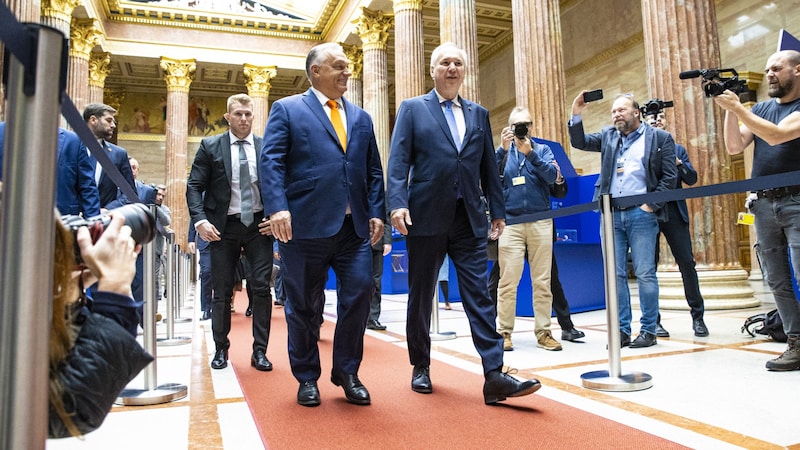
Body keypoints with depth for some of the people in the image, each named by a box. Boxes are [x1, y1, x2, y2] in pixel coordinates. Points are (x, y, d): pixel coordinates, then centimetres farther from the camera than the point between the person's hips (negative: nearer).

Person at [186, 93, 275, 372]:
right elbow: (194, 186, -1)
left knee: (262, 287, -1)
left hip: (259, 224, 1)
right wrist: (200, 220, -14)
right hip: (223, 226, 0)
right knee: (221, 291, 7)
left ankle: (260, 351, 9)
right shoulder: (210, 147, 3)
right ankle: (221, 349, 23)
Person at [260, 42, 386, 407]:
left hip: (355, 226, 4)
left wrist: (376, 212, 4)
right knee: (304, 306, 6)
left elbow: (374, 170, 17)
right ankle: (307, 378, 24)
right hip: (305, 224, -3)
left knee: (359, 294, -2)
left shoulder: (361, 118, 20)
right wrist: (278, 207, -17)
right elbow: (272, 161, -4)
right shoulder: (287, 109, 7)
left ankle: (346, 372, 18)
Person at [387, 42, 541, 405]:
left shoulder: (479, 114, 16)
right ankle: (420, 367, 24)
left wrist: (497, 210, 11)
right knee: (421, 296, 8)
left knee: (479, 295, -3)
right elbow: (398, 161, -4)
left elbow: (489, 167, 15)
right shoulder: (412, 109, 6)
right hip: (426, 216, -2)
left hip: (469, 218, 3)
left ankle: (494, 376, -1)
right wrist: (398, 204, -16)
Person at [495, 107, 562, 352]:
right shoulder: (503, 150, 12)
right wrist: (503, 149, -13)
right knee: (508, 281, -4)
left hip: (541, 222, 1)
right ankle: (504, 332, 3)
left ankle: (543, 332, 9)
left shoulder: (542, 149, 12)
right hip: (510, 222, -1)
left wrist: (530, 153, -14)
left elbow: (552, 176, -5)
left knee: (542, 281, 2)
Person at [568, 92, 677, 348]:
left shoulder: (660, 138, 5)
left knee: (645, 274, -2)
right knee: (615, 274, 4)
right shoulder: (608, 136, 18)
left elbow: (669, 176, 1)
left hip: (641, 213, -4)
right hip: (611, 214, 4)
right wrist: (576, 114, -2)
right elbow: (580, 142, 10)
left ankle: (648, 331, 8)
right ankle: (622, 331, 11)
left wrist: (651, 205, -8)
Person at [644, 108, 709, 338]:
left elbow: (692, 178, 6)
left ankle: (697, 315, 11)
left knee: (687, 263, -2)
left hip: (674, 212, 1)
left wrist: (677, 163, -11)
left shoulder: (678, 149, 17)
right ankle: (654, 319, 8)